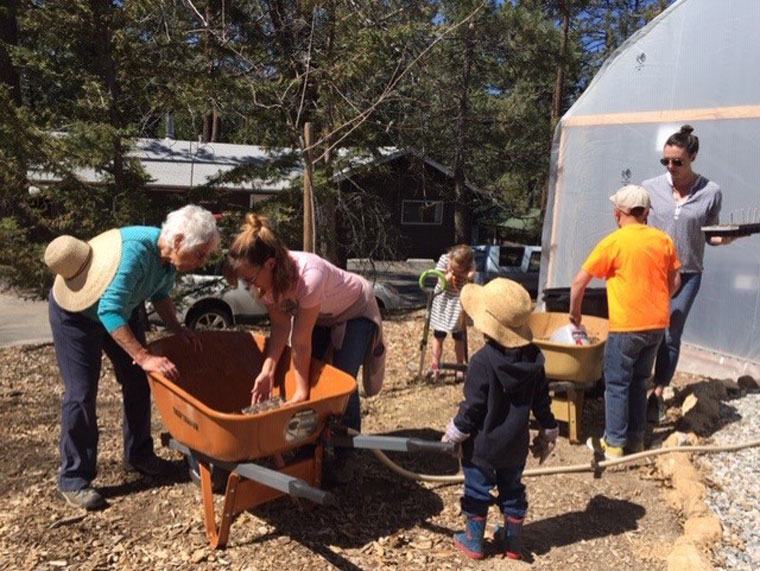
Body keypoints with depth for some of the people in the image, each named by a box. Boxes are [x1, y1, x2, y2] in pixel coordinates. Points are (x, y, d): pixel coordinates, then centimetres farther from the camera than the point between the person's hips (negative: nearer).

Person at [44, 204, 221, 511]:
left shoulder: (169, 256, -15)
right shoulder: (135, 250, -39)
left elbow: (160, 295, 4)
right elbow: (109, 312, -43)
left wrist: (177, 329, -9)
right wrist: (145, 357, -46)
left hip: (120, 310, 8)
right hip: (75, 312, -8)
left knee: (137, 383, 9)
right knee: (81, 394, -7)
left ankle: (138, 455, 25)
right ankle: (73, 478, 7)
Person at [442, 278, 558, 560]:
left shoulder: (483, 361, -25)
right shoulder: (533, 359, -6)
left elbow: (472, 407, -19)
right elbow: (542, 401, 2)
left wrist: (453, 435, -6)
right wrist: (548, 432, 16)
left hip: (482, 444, -5)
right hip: (515, 444, 5)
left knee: (477, 491, 12)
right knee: (512, 490, 21)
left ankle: (473, 540, 26)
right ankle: (513, 540, 32)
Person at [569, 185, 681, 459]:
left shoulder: (613, 243, -11)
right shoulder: (664, 240, 4)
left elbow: (579, 282, -8)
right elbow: (674, 282, 13)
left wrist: (574, 311, 6)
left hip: (626, 326, -6)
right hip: (657, 324, 6)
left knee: (617, 384, 6)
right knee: (639, 381, 18)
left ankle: (614, 444, 12)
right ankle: (636, 438, 26)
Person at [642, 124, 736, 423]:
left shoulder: (711, 192, -3)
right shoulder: (650, 187, -4)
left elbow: (709, 234, 6)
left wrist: (724, 239, -14)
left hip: (687, 275, 0)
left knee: (670, 336, 5)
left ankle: (658, 394, 19)